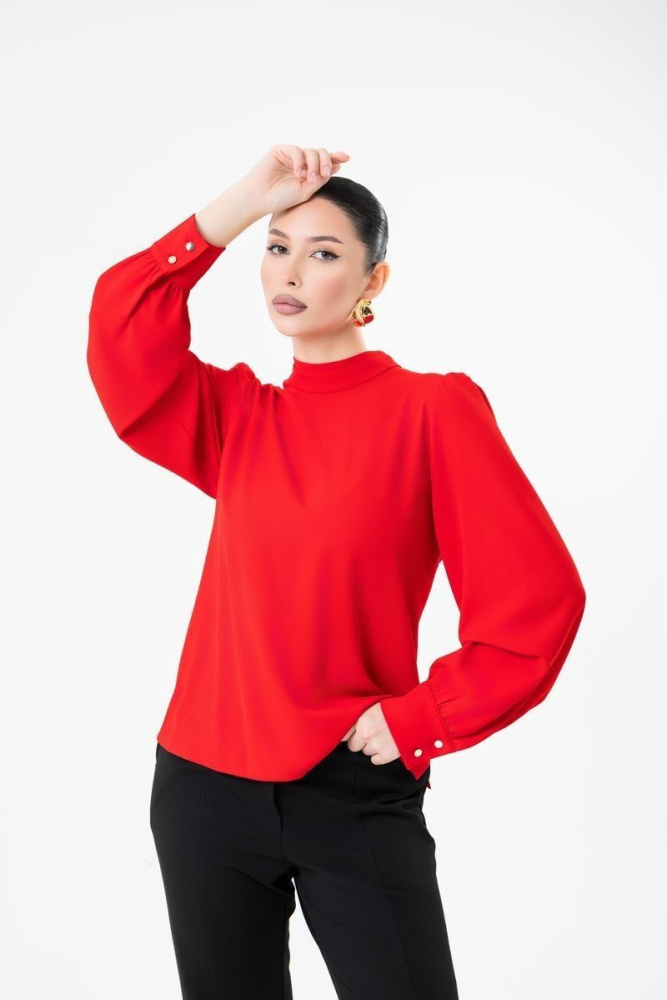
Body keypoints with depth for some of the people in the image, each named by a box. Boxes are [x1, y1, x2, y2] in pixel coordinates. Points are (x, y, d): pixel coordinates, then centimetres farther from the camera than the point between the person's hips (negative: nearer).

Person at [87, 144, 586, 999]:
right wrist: (242, 203, -9)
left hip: (356, 795, -4)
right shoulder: (237, 413, 8)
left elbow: (538, 598, -11)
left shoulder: (432, 408, -7)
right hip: (206, 784, 5)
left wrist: (419, 721, -11)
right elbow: (122, 323, -7)